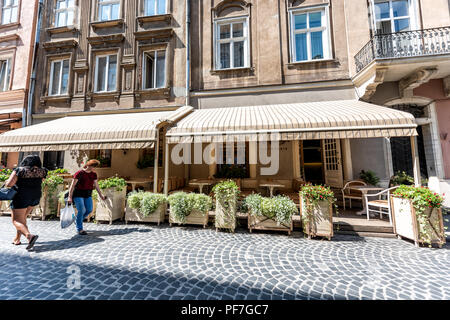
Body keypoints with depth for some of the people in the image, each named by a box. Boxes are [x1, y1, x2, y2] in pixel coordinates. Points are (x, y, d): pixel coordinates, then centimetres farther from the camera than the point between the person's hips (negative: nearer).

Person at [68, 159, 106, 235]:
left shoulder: (94, 174, 6)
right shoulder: (79, 173, -11)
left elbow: (96, 185, 10)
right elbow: (72, 185, -11)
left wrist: (100, 194, 7)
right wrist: (70, 197, -14)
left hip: (88, 194, 6)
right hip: (78, 194, -6)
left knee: (89, 210, 0)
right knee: (81, 210, -10)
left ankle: (78, 220, 29)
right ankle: (79, 229, 3)